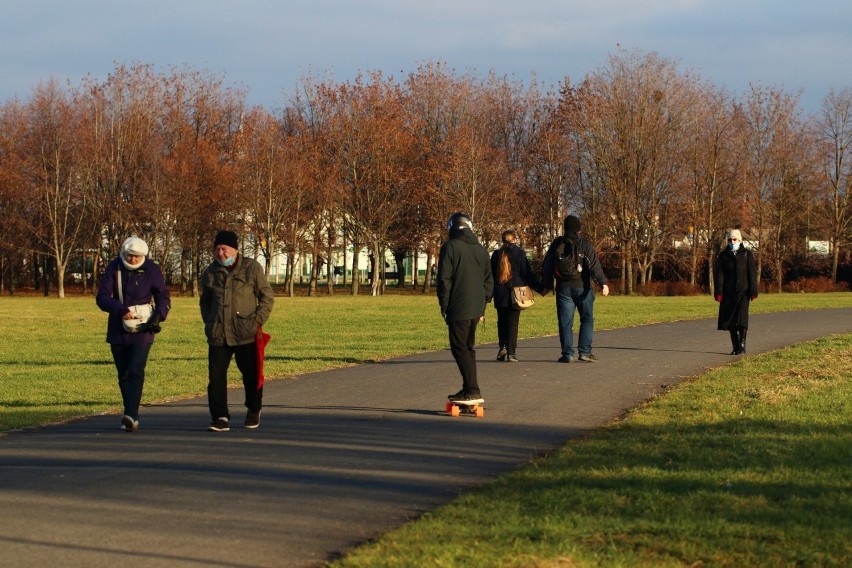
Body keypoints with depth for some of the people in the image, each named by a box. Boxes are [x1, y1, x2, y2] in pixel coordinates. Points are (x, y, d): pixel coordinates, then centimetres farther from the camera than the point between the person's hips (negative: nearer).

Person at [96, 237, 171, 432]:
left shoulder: (152, 270, -3)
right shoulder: (114, 268, -1)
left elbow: (164, 298, 3)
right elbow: (101, 297, -7)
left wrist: (158, 315, -17)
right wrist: (121, 310, -23)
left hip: (142, 331, -3)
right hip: (118, 331, 3)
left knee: (136, 372, -17)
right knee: (123, 375, 8)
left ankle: (131, 415, -26)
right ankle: (131, 418, 18)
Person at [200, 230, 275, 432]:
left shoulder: (252, 268, -2)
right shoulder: (210, 272, 8)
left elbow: (267, 297, 3)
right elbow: (205, 301, 22)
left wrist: (257, 321, -5)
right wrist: (209, 323, 9)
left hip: (246, 334, -2)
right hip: (218, 335, 2)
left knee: (251, 375, 10)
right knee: (216, 377, -6)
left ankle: (253, 411, 31)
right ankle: (221, 418, -3)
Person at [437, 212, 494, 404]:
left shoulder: (450, 247, -7)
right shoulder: (481, 249, 13)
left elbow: (444, 279, -11)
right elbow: (489, 280, 17)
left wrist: (444, 305, -3)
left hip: (458, 309, -7)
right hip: (476, 309, 7)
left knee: (460, 348, -4)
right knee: (468, 348, 16)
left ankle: (473, 391, -12)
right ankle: (469, 389, 18)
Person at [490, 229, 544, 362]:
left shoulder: (496, 254, 4)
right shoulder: (519, 253, -5)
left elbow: (491, 275, 9)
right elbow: (527, 274, -5)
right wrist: (539, 288, 2)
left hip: (500, 295, 2)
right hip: (515, 295, -2)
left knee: (502, 321, 14)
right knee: (513, 323, 1)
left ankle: (503, 347, -2)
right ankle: (511, 353, -4)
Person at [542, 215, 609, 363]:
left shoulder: (557, 244, 6)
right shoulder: (585, 244, -4)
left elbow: (547, 266, 11)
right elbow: (594, 265, -14)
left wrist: (547, 284, 21)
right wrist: (603, 283, -15)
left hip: (563, 288, 2)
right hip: (582, 288, -2)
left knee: (565, 322, 3)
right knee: (587, 319, 8)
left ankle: (568, 354, -2)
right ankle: (585, 352, 0)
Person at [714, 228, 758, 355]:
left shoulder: (747, 254, 4)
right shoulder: (723, 256, 7)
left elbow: (752, 274, 2)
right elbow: (718, 274, 3)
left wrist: (753, 292, -5)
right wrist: (718, 292, -7)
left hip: (743, 292, -2)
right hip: (728, 292, 2)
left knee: (742, 319, -14)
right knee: (730, 320, 2)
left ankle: (742, 345, -7)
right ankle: (735, 347, 10)